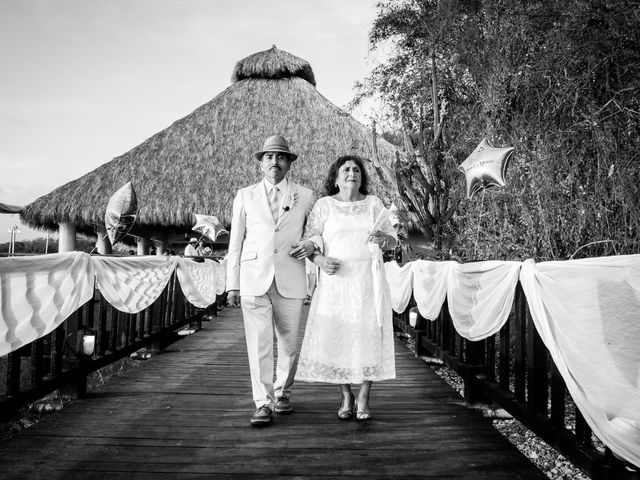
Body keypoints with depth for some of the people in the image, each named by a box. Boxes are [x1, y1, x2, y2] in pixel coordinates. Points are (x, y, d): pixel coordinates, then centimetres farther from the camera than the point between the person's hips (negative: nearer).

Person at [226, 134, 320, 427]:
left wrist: (311, 244, -6)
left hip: (290, 281, 1)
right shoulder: (245, 196, 9)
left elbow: (318, 232, 18)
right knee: (258, 343, -4)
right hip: (254, 280, 0)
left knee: (288, 342, 9)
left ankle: (282, 392, 30)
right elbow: (235, 241, 10)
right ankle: (263, 403, 5)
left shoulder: (305, 196, 9)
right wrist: (232, 284, 5)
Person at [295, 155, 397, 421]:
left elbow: (392, 241, 8)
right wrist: (320, 260, -18)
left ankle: (363, 399, 12)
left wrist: (382, 238, -15)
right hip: (336, 282, -1)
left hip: (369, 281, 1)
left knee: (369, 337, -3)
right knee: (337, 338, -3)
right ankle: (346, 397, 17)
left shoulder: (374, 204, 7)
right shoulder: (324, 206, 2)